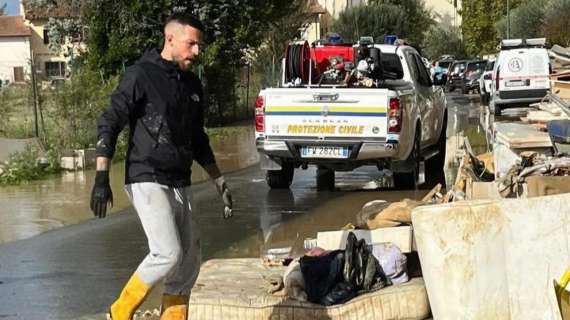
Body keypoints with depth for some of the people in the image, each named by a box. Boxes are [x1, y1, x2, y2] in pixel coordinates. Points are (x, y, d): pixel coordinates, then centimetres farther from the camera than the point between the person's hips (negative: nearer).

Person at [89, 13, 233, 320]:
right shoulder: (140, 75, -6)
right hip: (147, 181, -7)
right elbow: (109, 124, -9)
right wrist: (102, 177, -19)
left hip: (180, 184, 7)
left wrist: (219, 182, 22)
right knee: (168, 253, -18)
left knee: (189, 261, 4)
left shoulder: (192, 84, 15)